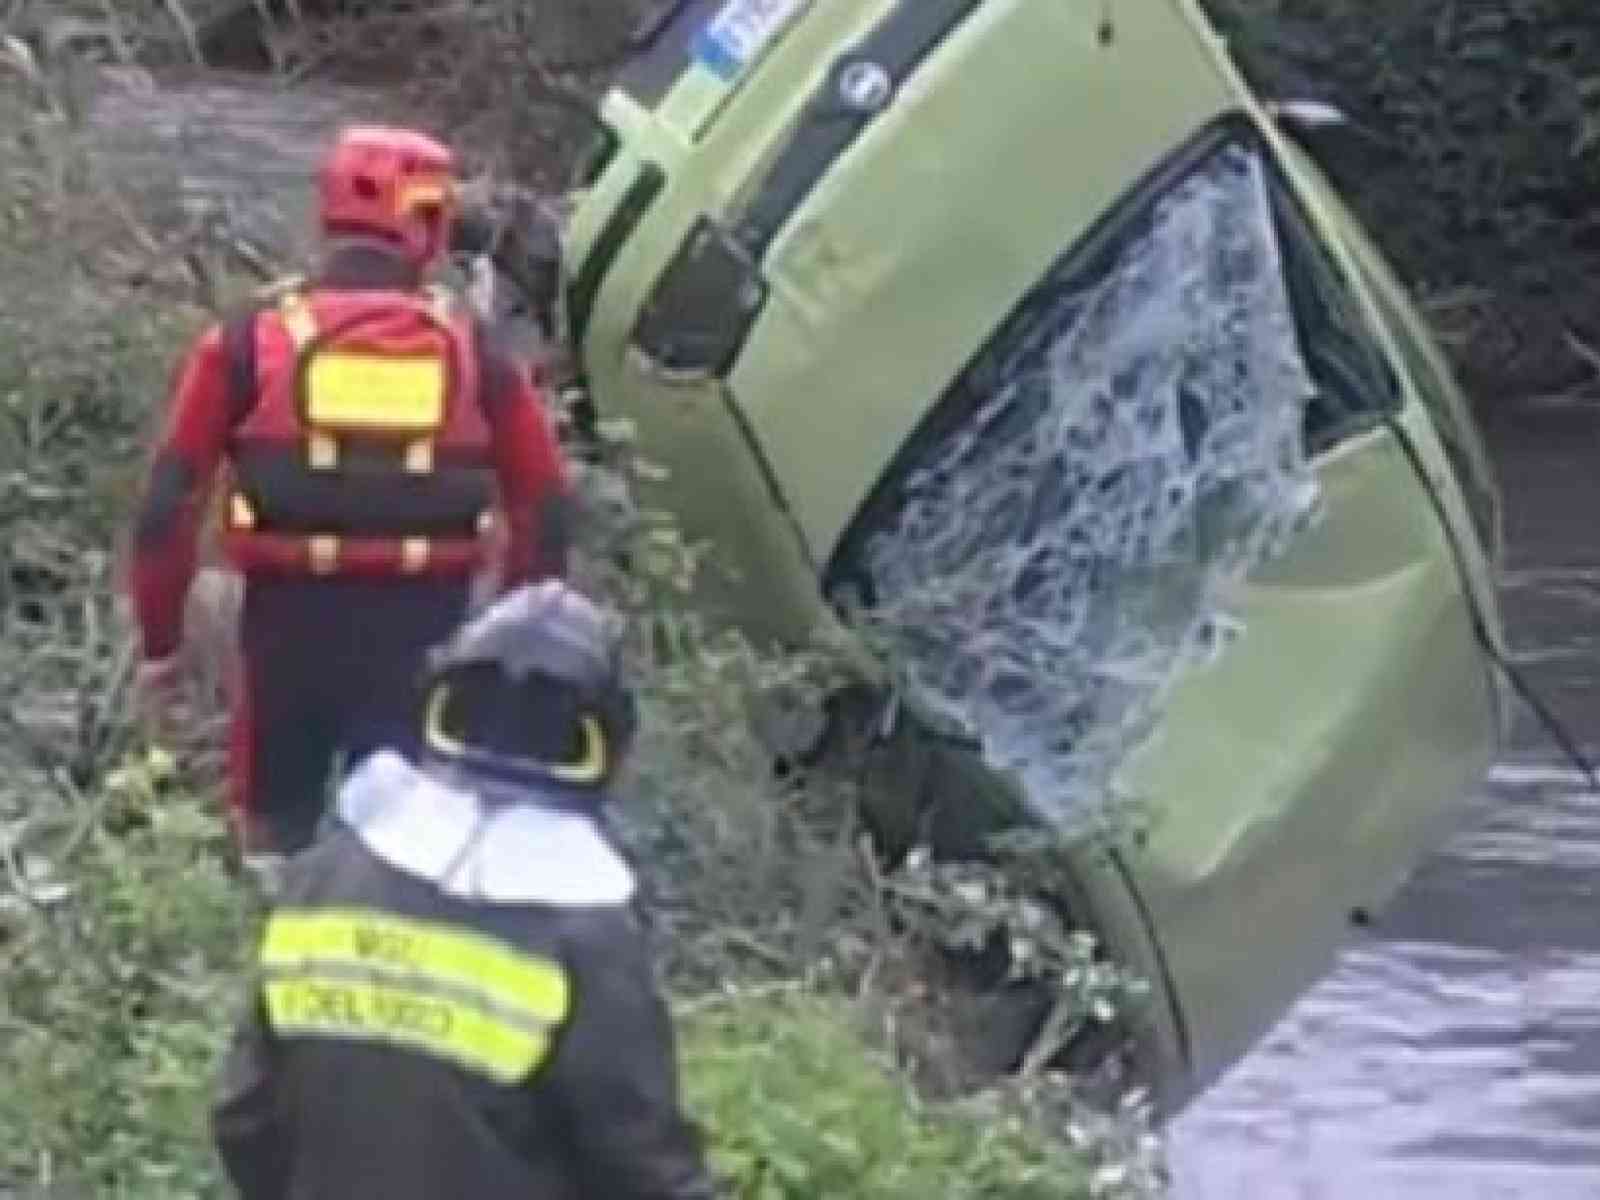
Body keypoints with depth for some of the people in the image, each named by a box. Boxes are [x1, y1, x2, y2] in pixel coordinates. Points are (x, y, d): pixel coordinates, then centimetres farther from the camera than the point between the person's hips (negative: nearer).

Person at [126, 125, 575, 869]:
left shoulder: (251, 343, -1)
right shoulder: (474, 353, 2)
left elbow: (171, 498, -1)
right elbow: (546, 508, 6)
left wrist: (160, 638, 9)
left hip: (289, 625, 0)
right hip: (422, 634, 0)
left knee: (274, 833, 16)